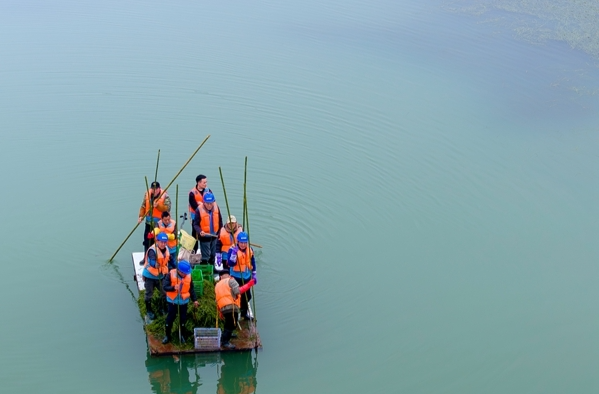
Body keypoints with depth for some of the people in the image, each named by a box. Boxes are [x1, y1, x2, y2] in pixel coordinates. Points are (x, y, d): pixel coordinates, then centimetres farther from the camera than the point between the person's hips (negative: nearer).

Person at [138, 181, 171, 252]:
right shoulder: (147, 194, 5)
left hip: (160, 223, -5)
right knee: (147, 239, 10)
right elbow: (143, 206, 9)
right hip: (149, 222, 5)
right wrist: (141, 216, -4)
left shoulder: (165, 196, -9)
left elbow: (167, 209, -16)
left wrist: (158, 205, -28)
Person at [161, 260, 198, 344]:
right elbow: (165, 287, -18)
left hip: (183, 301, 2)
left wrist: (194, 299, 6)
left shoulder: (188, 276, -8)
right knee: (170, 318, 7)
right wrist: (173, 288, -36)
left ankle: (182, 336, 27)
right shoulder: (171, 275, -17)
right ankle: (168, 335, 23)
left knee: (183, 319, 10)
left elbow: (191, 289, 4)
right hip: (172, 301, -2)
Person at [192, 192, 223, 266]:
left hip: (214, 236, 5)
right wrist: (200, 231, -33)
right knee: (205, 257, -2)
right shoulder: (199, 209, -21)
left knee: (213, 255, 21)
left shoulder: (216, 208, -7)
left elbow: (220, 221, 7)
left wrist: (219, 232, 8)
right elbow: (196, 224, -16)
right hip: (204, 237, -5)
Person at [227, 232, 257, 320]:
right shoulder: (233, 250, -16)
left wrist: (254, 275, 14)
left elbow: (252, 263, 12)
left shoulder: (250, 250, 0)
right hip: (236, 277, -5)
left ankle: (244, 313, 33)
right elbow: (230, 264, -25)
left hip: (246, 277, 6)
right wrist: (234, 254, -38)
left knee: (247, 296, 15)